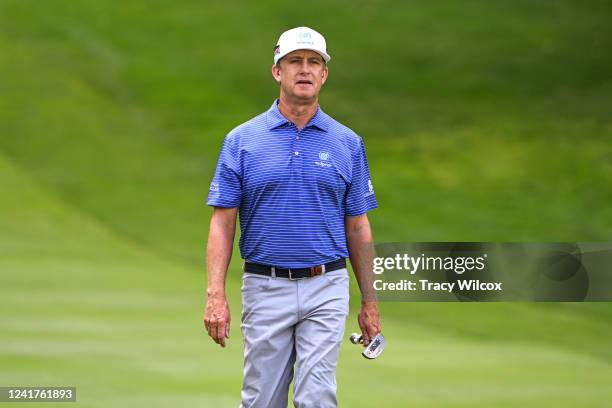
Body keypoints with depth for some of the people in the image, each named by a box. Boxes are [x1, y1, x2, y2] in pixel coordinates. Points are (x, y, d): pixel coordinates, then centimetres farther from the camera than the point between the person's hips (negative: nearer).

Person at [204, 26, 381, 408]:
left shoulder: (348, 143, 4)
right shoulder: (242, 140, 1)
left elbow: (358, 226, 8)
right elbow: (223, 221, -1)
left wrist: (370, 302, 6)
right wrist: (216, 296, -11)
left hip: (325, 290, 0)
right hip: (265, 288, 0)